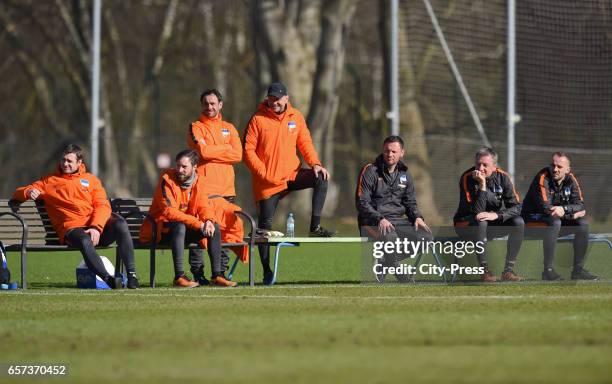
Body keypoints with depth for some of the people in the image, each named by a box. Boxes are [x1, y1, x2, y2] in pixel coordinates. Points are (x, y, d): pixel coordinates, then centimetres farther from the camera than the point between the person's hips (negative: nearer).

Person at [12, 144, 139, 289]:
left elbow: (103, 206, 9)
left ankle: (131, 275, -30)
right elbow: (18, 194, 20)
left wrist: (96, 227, -11)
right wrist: (28, 192, -6)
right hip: (72, 227, -2)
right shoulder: (49, 181, 21)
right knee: (85, 242, -39)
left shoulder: (91, 179, 23)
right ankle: (108, 278, -43)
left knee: (120, 225, -31)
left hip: (97, 224, 2)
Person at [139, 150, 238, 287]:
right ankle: (179, 277, -40)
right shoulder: (167, 179, -19)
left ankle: (217, 275, -7)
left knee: (215, 228, -10)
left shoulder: (197, 180, 1)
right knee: (180, 227, -37)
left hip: (186, 226, 6)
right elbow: (169, 211, -28)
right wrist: (198, 224, -32)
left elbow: (203, 206, 2)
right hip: (162, 228, -6)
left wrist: (209, 221, -23)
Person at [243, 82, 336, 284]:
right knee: (265, 224, -1)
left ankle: (315, 227, -16)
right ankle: (266, 271, 8)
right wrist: (264, 173, -18)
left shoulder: (296, 117, 6)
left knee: (320, 179, -21)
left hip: (292, 174, 3)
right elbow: (248, 150, -8)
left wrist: (315, 164, -9)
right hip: (267, 182, -3)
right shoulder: (258, 119, -6)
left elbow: (305, 143, 9)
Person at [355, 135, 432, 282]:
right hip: (373, 222, -6)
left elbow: (410, 202, 22)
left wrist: (417, 217, -1)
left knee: (426, 236, -16)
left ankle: (385, 265, -9)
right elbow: (361, 203, -10)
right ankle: (401, 276, -19)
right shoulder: (370, 171, -4)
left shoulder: (404, 174, 15)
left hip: (397, 220, 6)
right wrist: (380, 219, -24)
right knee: (390, 237, -39)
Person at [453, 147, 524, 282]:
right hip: (467, 224, -4)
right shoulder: (467, 178, -19)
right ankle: (484, 270, -30)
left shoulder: (502, 177, -8)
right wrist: (482, 185, -35)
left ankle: (508, 270, -18)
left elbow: (516, 207, -12)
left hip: (493, 223, 4)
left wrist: (496, 215, -30)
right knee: (480, 222, -37)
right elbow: (476, 211, -27)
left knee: (518, 222, -20)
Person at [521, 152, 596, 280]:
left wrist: (564, 209, -26)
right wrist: (572, 211, -18)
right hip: (534, 220, -7)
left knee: (583, 223, -10)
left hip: (558, 220, 7)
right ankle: (548, 270, -34)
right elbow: (545, 207, -27)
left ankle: (578, 270, -7)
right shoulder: (543, 178, -19)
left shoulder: (570, 180, 2)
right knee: (554, 222, -36)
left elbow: (580, 205, -5)